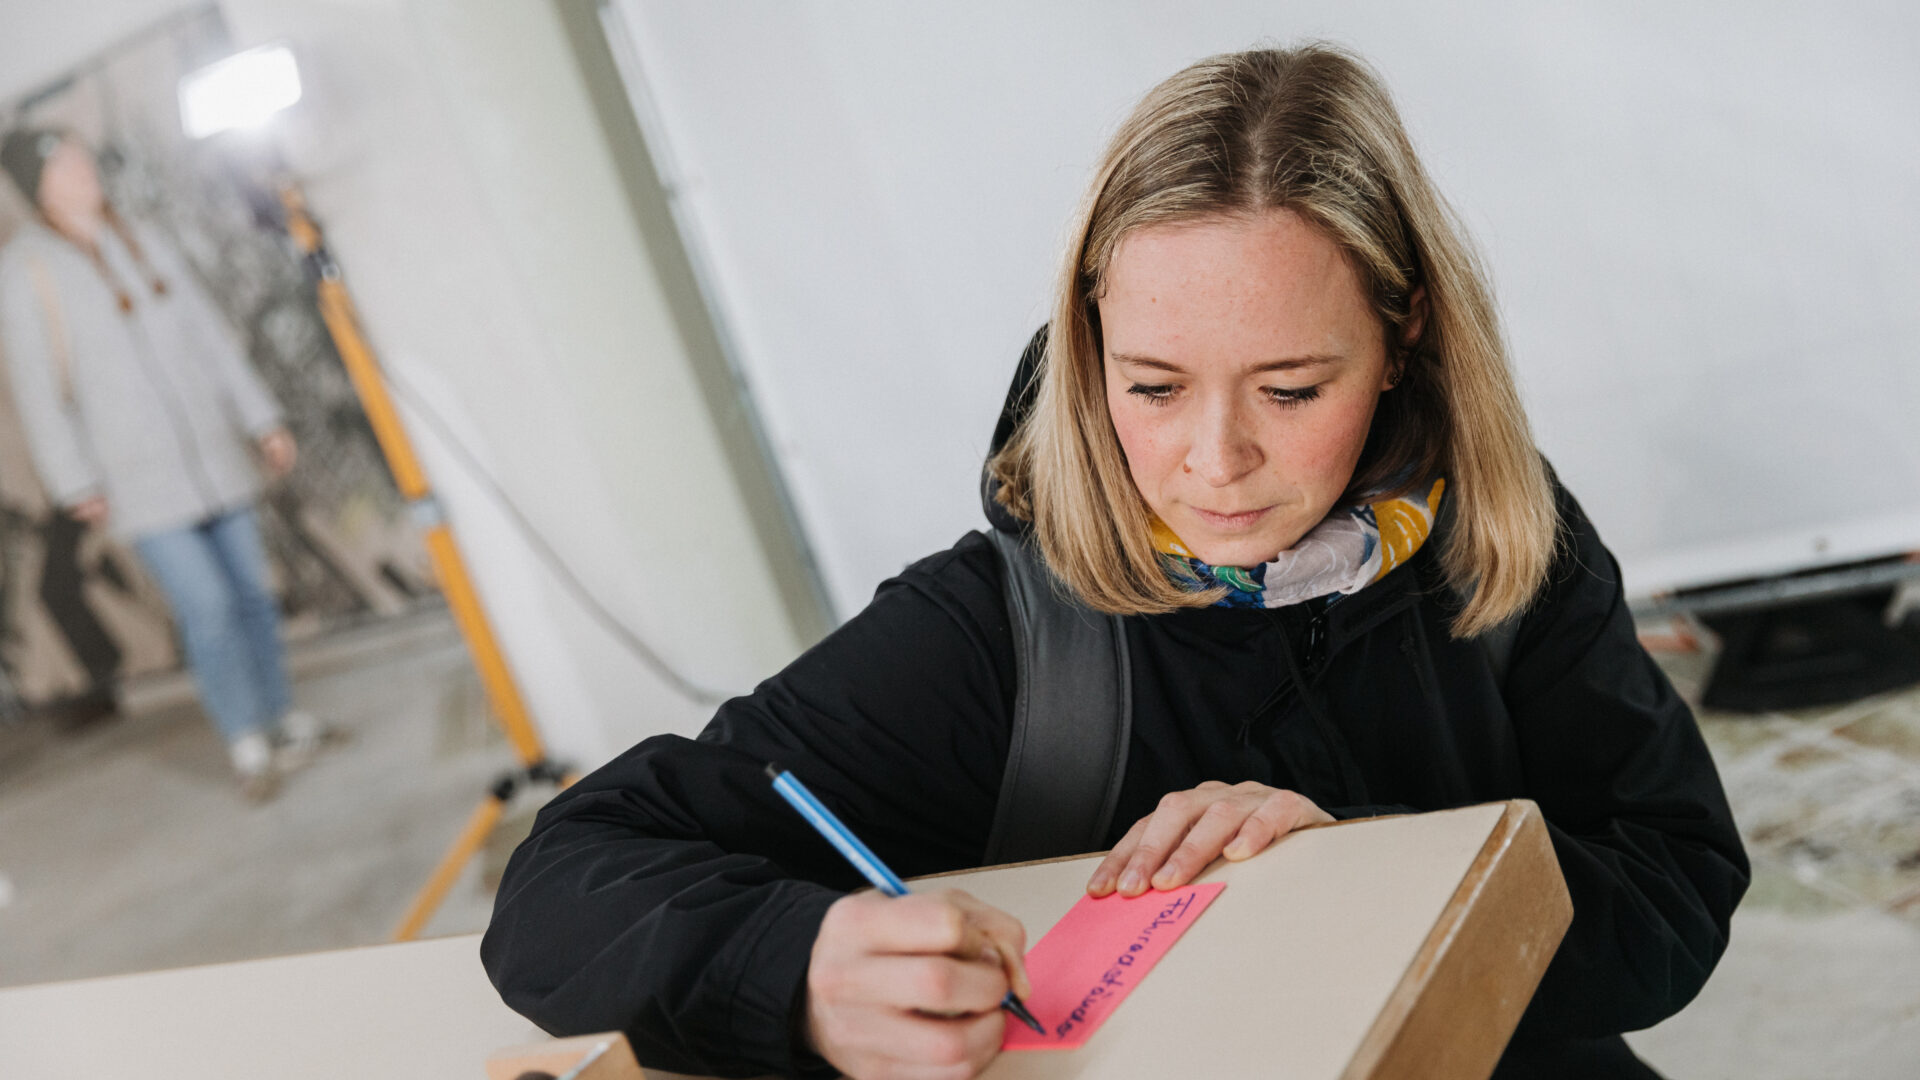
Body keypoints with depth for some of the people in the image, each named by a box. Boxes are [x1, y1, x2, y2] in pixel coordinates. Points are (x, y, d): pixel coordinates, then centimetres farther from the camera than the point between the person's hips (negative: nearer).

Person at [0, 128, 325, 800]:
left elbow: (212, 337, 14)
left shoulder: (146, 244, 11)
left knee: (250, 590, 7)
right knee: (205, 605, -9)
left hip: (216, 460, 5)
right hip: (141, 482, -5)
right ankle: (245, 739, 5)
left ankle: (280, 716, 22)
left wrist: (262, 419, 12)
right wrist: (74, 484, -6)